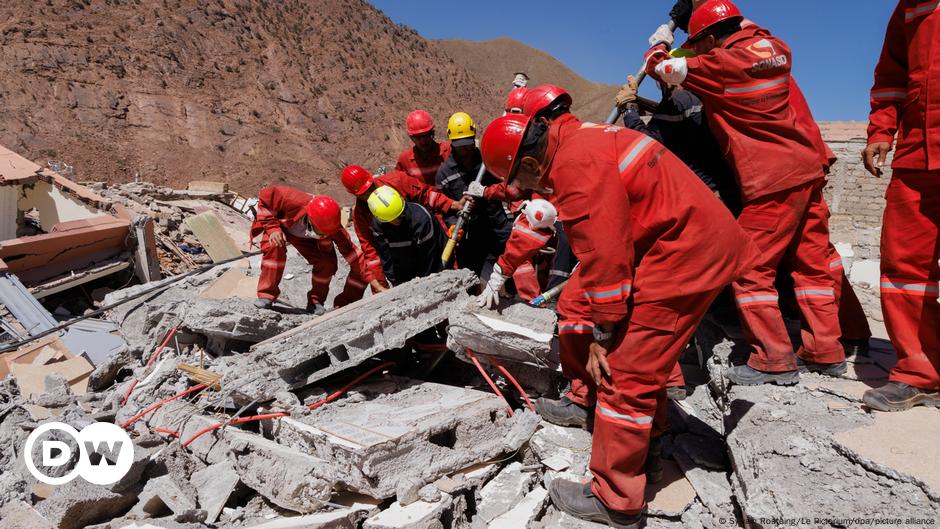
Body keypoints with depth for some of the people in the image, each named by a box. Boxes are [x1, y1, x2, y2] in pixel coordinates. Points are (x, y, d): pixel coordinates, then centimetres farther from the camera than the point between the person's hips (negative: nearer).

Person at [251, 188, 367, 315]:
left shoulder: (332, 225, -38)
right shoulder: (294, 201, -46)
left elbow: (351, 251, -35)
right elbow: (266, 196, -29)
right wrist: (272, 228, -34)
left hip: (306, 237, 2)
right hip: (281, 227, -1)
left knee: (328, 263, -19)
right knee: (275, 248, -34)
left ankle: (316, 302, 4)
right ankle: (266, 295, -17)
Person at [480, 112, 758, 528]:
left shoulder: (575, 163, -20)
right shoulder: (580, 140, 13)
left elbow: (604, 255, -22)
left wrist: (601, 332, -11)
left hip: (684, 255, -11)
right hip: (701, 241, 11)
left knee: (623, 373, -4)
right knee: (642, 357, 21)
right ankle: (646, 453, 37)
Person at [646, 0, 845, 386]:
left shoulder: (721, 63, -10)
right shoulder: (775, 48, 11)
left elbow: (663, 68, 1)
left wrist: (657, 51, 22)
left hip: (773, 180, -8)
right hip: (808, 169, 8)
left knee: (749, 269, -2)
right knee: (811, 263, 12)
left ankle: (774, 360, 0)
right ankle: (826, 352, 20)